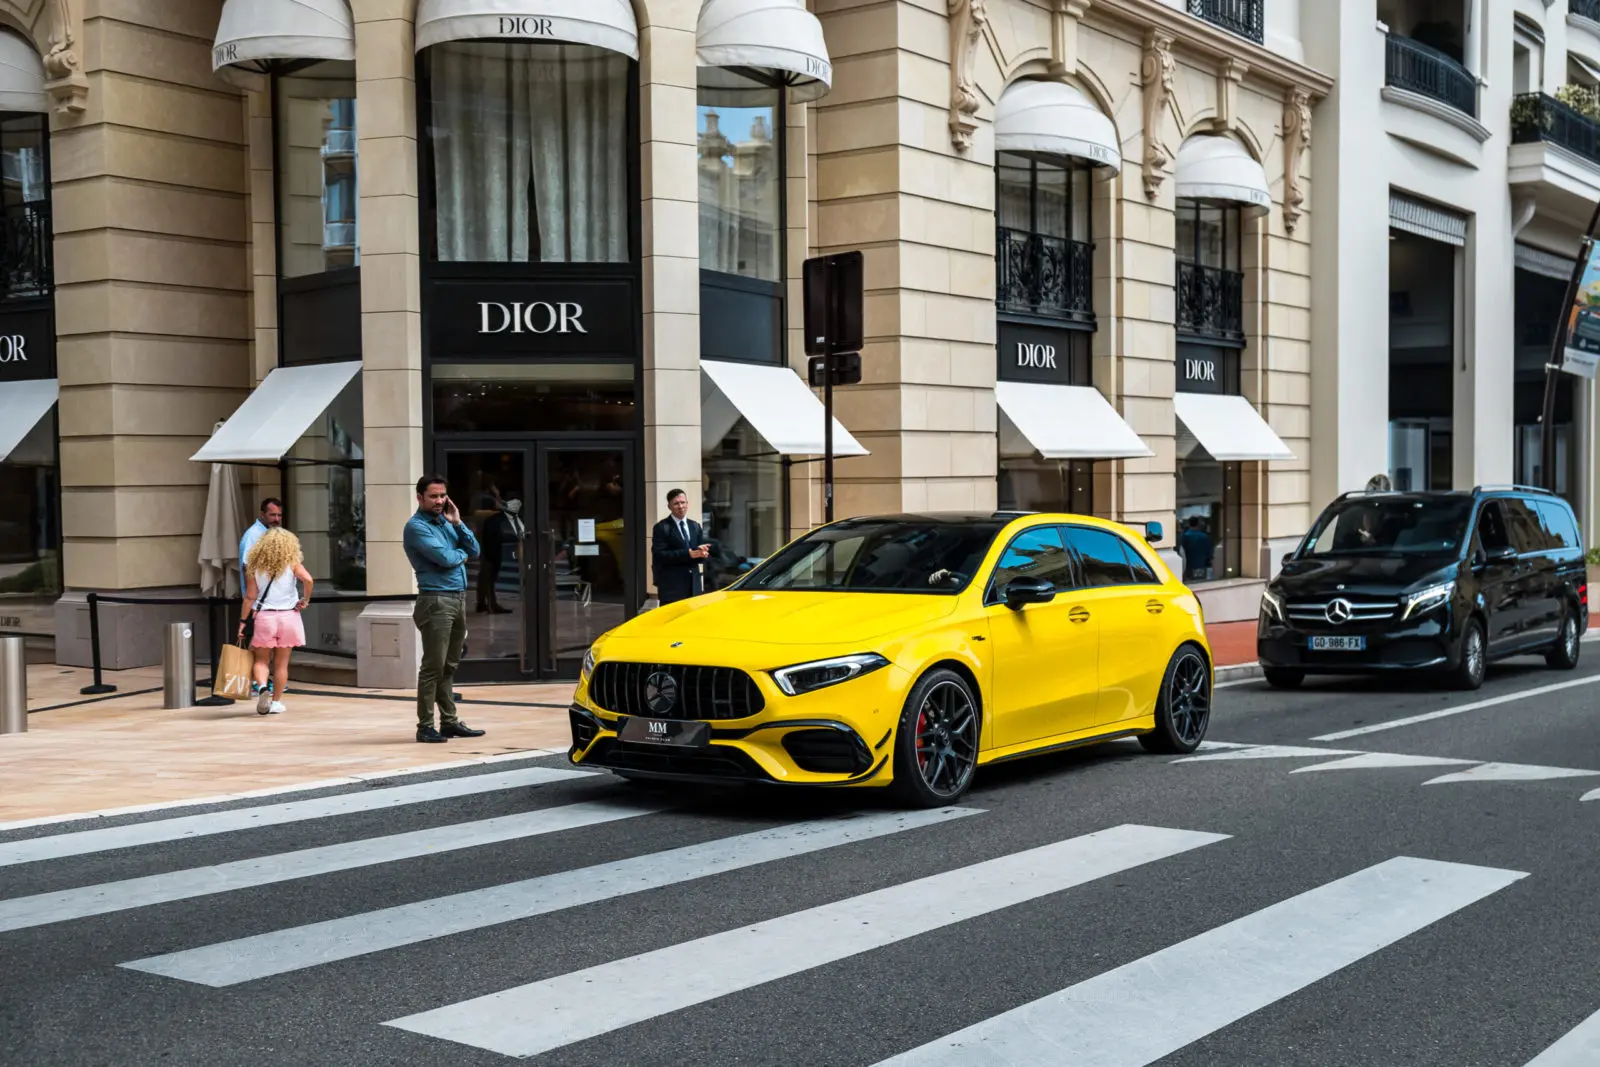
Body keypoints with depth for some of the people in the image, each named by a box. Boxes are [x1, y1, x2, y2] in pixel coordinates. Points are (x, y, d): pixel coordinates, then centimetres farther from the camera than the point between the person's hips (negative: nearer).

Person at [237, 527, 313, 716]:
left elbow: (250, 597, 1)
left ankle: (262, 686, -17)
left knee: (261, 660, 10)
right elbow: (308, 580, -21)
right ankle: (276, 702, 10)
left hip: (264, 617, 0)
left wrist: (243, 620, 7)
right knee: (281, 663, 8)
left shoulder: (256, 566, 1)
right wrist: (305, 600, -7)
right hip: (288, 616, 0)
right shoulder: (292, 563, -3)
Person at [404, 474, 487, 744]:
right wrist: (461, 553, 2)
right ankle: (425, 726, -3)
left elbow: (474, 551, 12)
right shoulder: (417, 526, -8)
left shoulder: (446, 521, 17)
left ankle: (449, 721, 18)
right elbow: (445, 558, -19)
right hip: (436, 601, -8)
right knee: (433, 667, -7)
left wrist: (457, 523, 1)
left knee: (449, 667, 13)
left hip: (458, 599, 8)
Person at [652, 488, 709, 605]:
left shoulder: (695, 526, 17)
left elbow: (704, 552, 13)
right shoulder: (662, 528, -3)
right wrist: (688, 554, -20)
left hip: (694, 585, 6)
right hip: (671, 586, -6)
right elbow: (659, 555, -14)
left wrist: (702, 552, -14)